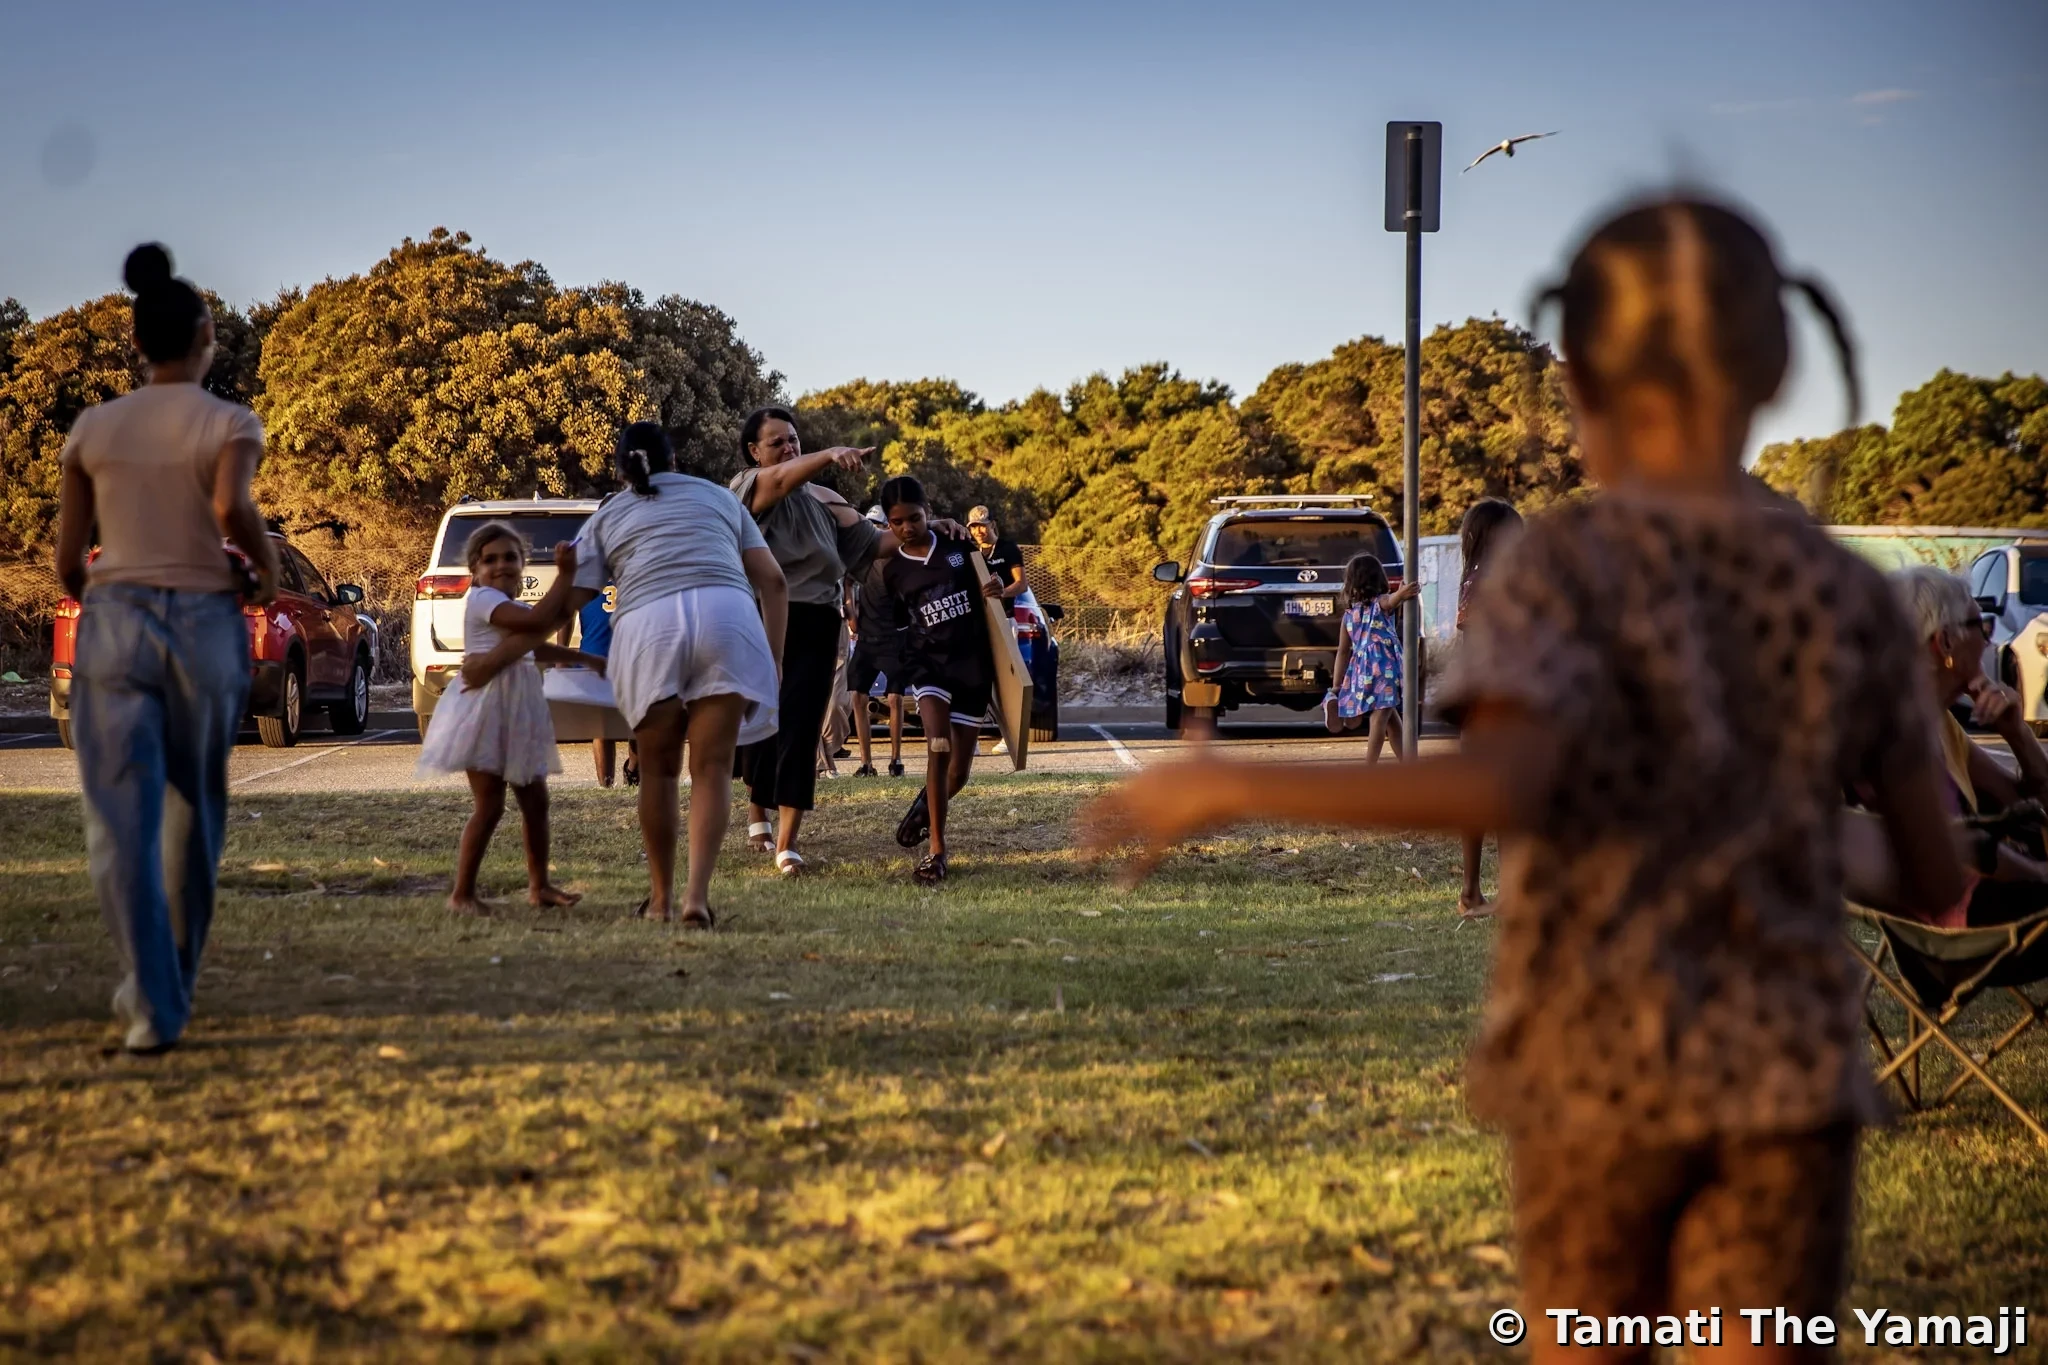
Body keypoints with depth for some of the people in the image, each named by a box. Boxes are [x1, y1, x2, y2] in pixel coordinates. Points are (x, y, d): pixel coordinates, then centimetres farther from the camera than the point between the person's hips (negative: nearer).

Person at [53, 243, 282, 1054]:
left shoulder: (93, 428, 6)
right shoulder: (232, 425, -3)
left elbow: (68, 560, 8)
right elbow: (230, 507, -24)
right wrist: (267, 562, -3)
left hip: (114, 629, 0)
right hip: (205, 631, 0)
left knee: (122, 826, -5)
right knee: (194, 812, 20)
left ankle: (154, 1008, -21)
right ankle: (170, 983, 33)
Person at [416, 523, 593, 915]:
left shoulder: (508, 608, 18)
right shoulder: (481, 598, -14)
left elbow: (536, 647, 29)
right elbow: (538, 620, -26)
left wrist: (584, 659, 23)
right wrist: (565, 575, -23)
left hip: (518, 711, 10)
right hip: (486, 709, -10)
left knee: (535, 801, 12)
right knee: (489, 806, -9)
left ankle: (539, 885, 21)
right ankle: (462, 894, -3)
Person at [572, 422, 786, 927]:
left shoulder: (607, 517, 25)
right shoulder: (717, 497, 30)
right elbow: (772, 581, 20)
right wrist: (774, 662, 19)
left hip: (647, 625, 0)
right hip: (728, 615, 0)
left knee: (658, 768, 16)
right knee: (712, 767, 3)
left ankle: (661, 897, 19)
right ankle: (698, 893, -12)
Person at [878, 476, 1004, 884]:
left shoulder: (958, 545, 1)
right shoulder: (893, 570, 2)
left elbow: (984, 586, 15)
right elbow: (896, 626, 11)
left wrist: (996, 589, -8)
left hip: (972, 660, 2)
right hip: (927, 660, -1)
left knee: (959, 772, 6)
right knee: (939, 746, -25)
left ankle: (927, 804, 43)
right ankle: (936, 851, -21)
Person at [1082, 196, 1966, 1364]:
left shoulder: (1565, 565, -7)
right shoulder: (1851, 596, 3)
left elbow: (1495, 792, -25)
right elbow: (1938, 878, 7)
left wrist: (1233, 788, -19)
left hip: (1602, 1062, -2)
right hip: (1787, 1067, 2)